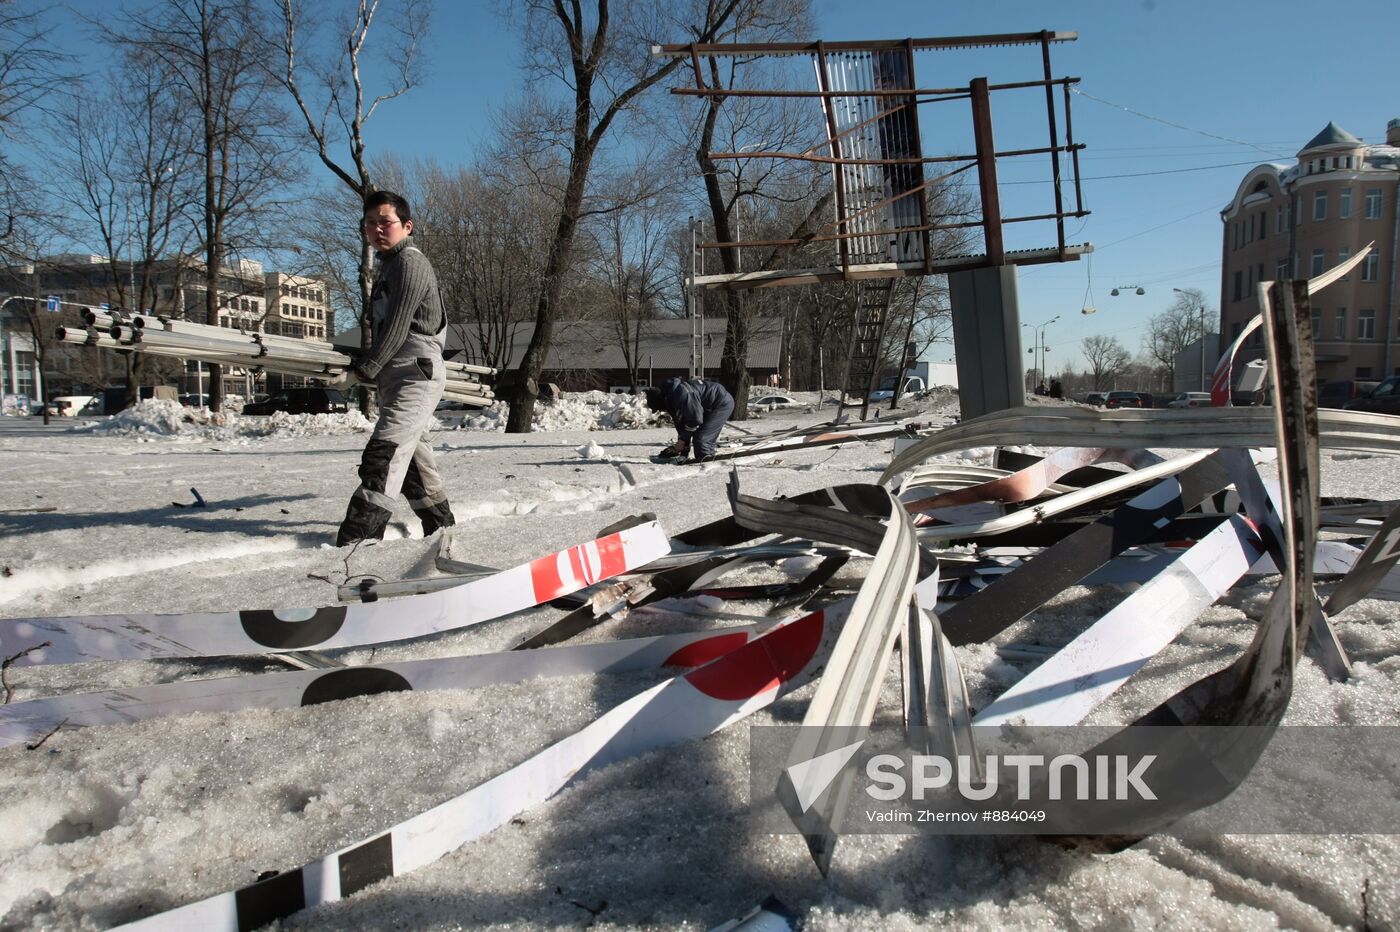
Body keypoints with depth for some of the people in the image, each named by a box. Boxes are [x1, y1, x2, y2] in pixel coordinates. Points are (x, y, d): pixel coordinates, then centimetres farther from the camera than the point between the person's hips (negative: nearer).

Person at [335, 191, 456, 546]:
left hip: (416, 374, -11)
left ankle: (359, 536, -29)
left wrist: (366, 367, -9)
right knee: (412, 455, 18)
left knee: (384, 453, -21)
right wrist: (370, 369, 10)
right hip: (397, 378, 11)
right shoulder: (390, 265, 22)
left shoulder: (410, 262, -8)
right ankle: (440, 523, 30)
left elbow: (397, 326, -16)